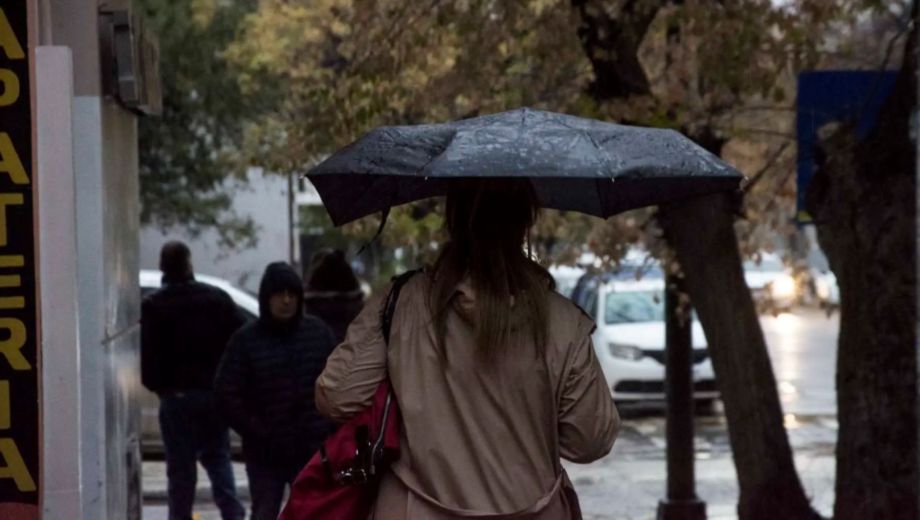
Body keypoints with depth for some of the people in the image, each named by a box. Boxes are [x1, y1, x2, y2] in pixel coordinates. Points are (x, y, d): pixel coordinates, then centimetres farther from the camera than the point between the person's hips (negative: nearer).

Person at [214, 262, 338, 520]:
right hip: (265, 453, -2)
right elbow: (227, 394, -9)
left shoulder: (319, 332, 3)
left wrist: (329, 426, -2)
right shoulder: (246, 340, -6)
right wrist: (256, 432, -12)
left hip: (313, 450, 2)